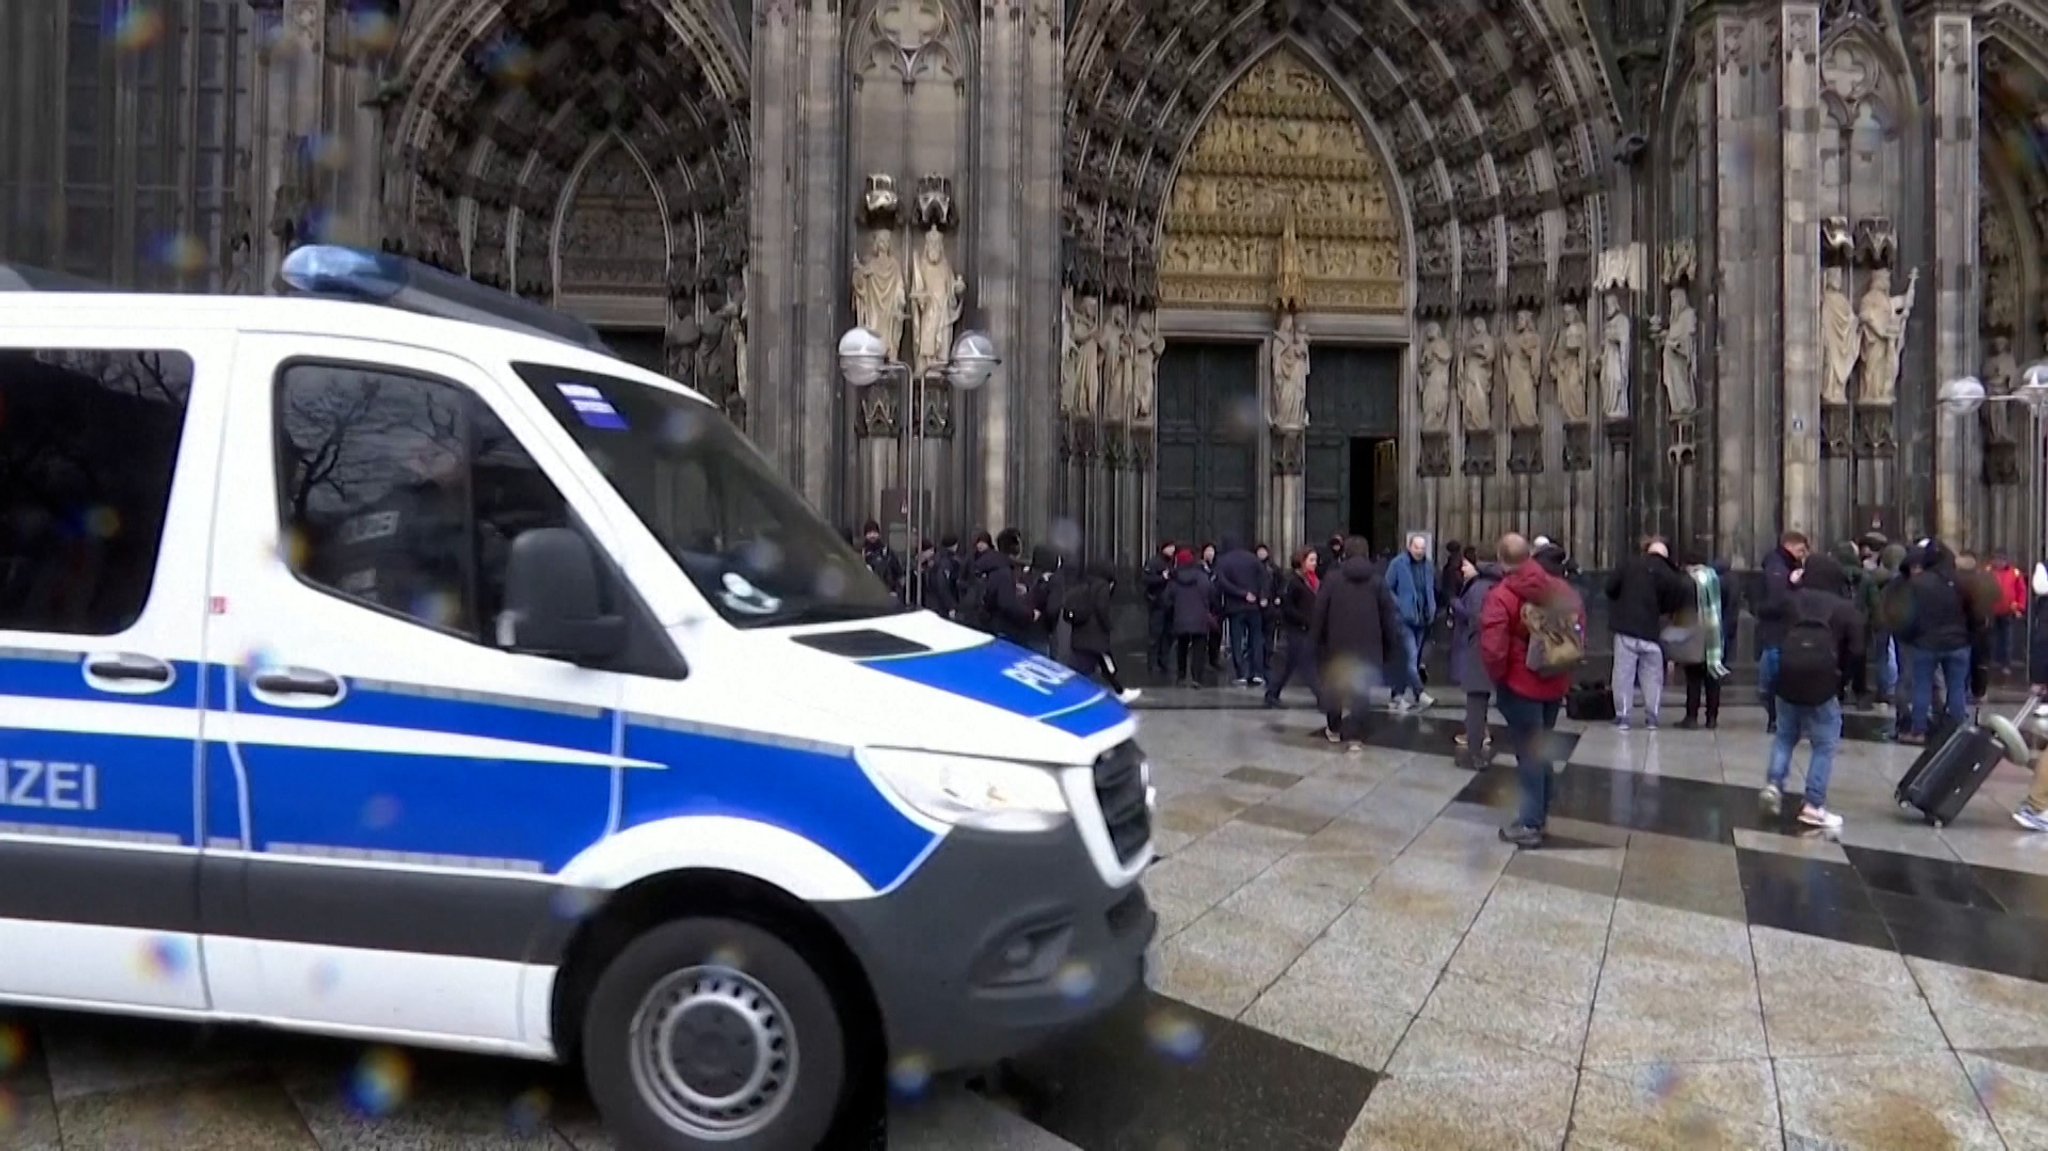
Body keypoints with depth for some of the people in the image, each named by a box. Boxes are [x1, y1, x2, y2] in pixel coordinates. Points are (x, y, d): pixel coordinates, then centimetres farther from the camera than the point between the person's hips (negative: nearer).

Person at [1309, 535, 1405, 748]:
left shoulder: (1333, 579, -4)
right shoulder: (1377, 580, 2)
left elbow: (1319, 612, -5)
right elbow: (1389, 616, 2)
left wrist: (1316, 639, 3)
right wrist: (1390, 647, 7)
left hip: (1337, 643, 0)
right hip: (1367, 645, 1)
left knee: (1334, 685, 17)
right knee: (1359, 689, 4)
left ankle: (1334, 728, 28)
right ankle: (1354, 735, -3)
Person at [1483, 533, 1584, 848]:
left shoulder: (1501, 596, -19)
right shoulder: (1563, 590, 1)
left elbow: (1493, 649, -25)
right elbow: (1580, 634, 8)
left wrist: (1497, 678, -8)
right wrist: (1563, 666, 16)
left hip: (1521, 684, -6)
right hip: (1555, 682, 6)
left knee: (1528, 752, 2)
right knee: (1541, 747, 19)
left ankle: (1530, 824, 7)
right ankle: (1541, 813, 30)